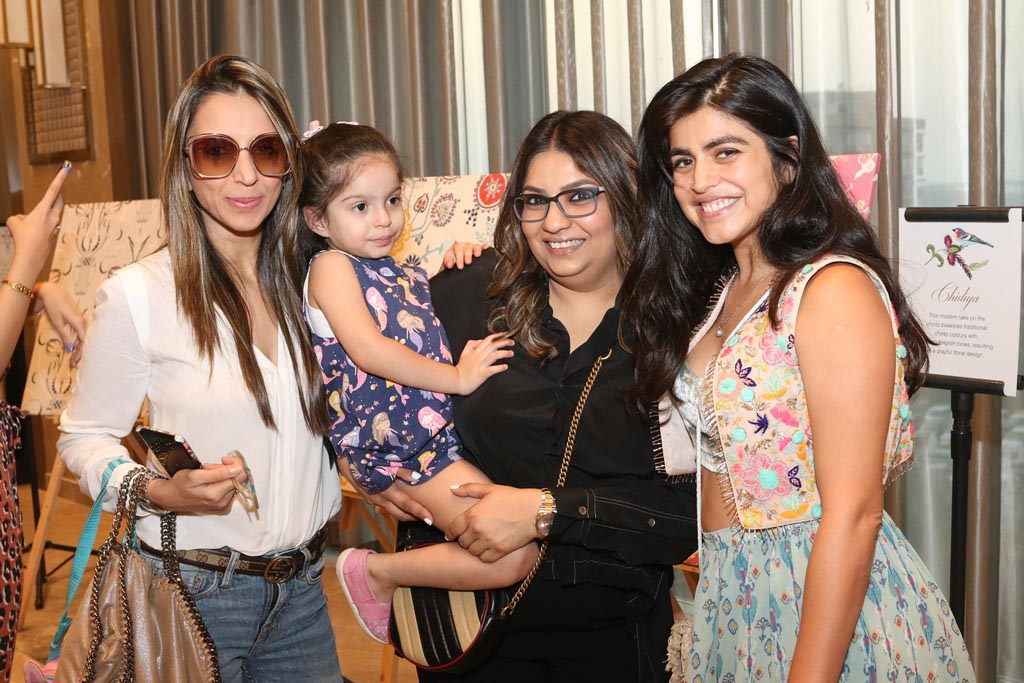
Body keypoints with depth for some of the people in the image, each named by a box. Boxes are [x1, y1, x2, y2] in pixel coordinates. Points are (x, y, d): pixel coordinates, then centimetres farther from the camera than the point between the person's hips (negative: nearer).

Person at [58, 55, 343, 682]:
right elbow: (85, 438, -6)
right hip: (193, 593, -4)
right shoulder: (138, 295, -14)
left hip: (302, 586, 5)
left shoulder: (308, 282, 1)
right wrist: (162, 492, -23)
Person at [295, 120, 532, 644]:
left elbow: (430, 335, 26)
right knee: (514, 555, -14)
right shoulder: (331, 267, -6)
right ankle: (377, 571, 2)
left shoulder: (398, 272, 17)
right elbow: (368, 350, -19)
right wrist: (457, 377, -17)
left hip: (439, 426, 8)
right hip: (396, 445, -8)